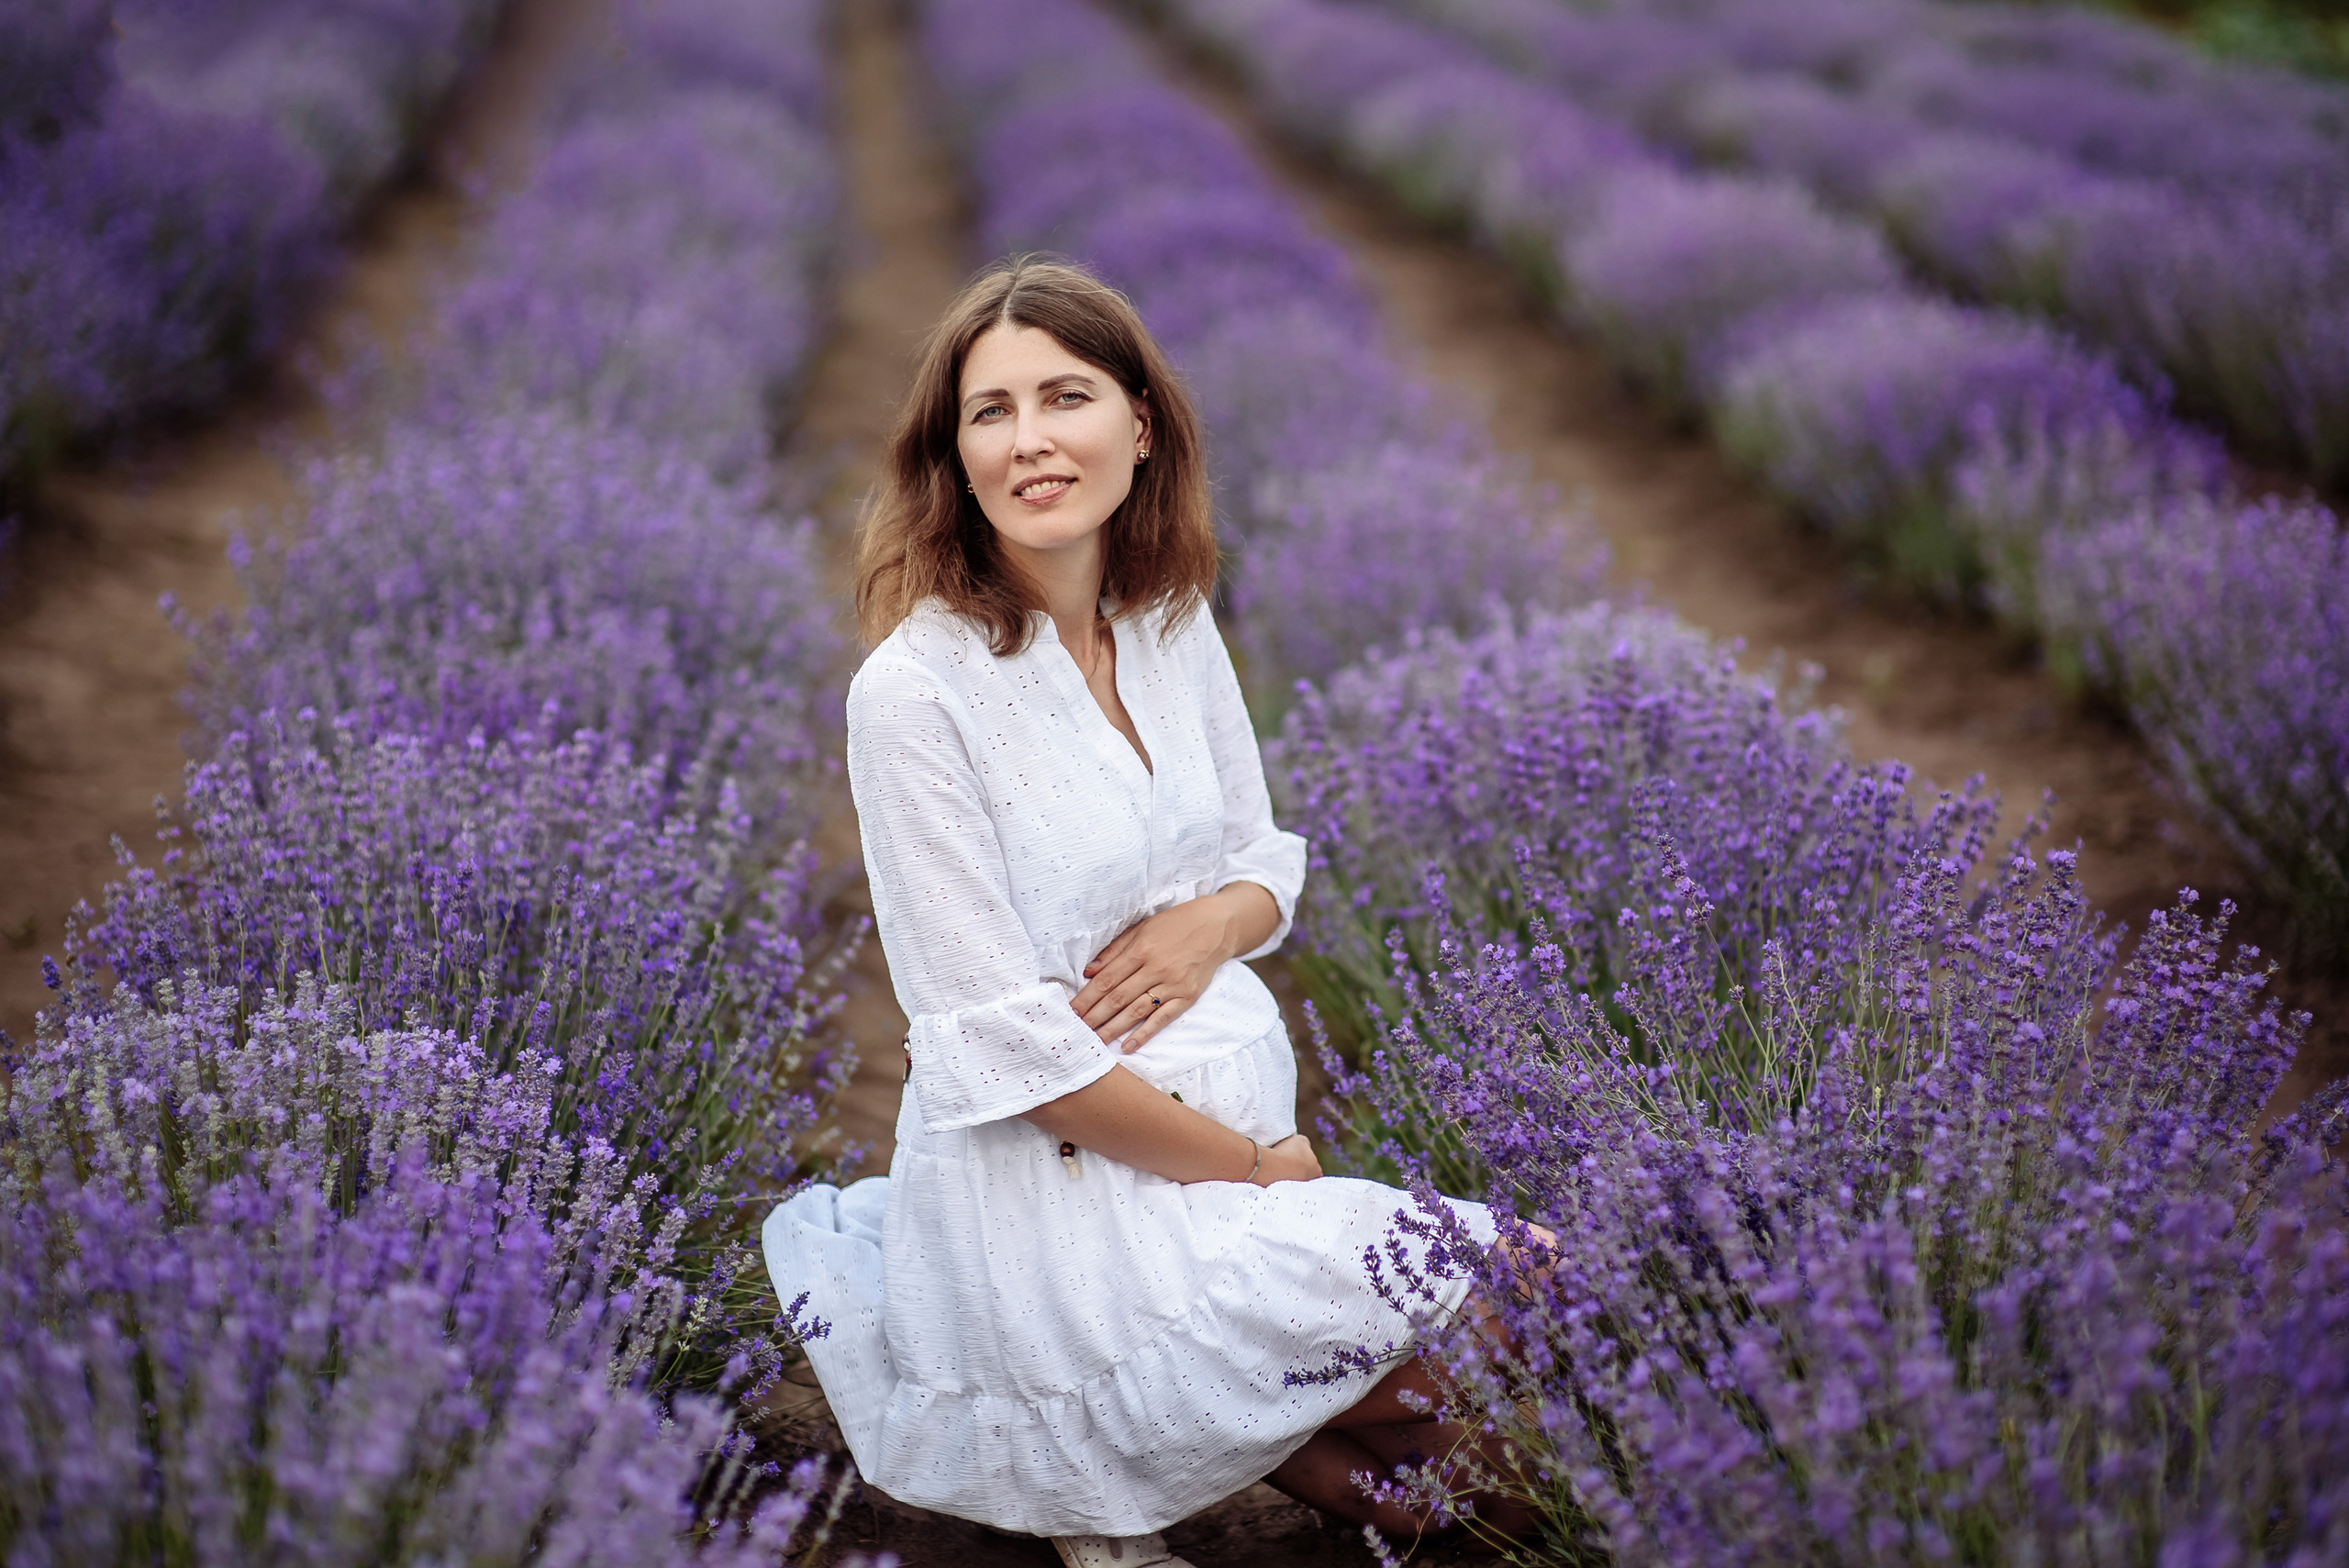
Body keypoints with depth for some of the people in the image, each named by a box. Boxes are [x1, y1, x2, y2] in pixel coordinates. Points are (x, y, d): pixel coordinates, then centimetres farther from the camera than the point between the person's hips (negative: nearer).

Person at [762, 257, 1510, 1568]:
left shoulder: (1175, 623, 4)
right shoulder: (917, 691, -17)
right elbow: (1008, 1044, -16)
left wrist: (1215, 921, -10)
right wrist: (1257, 1169, -12)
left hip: (1240, 1089, 7)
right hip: (1055, 1178, -7)